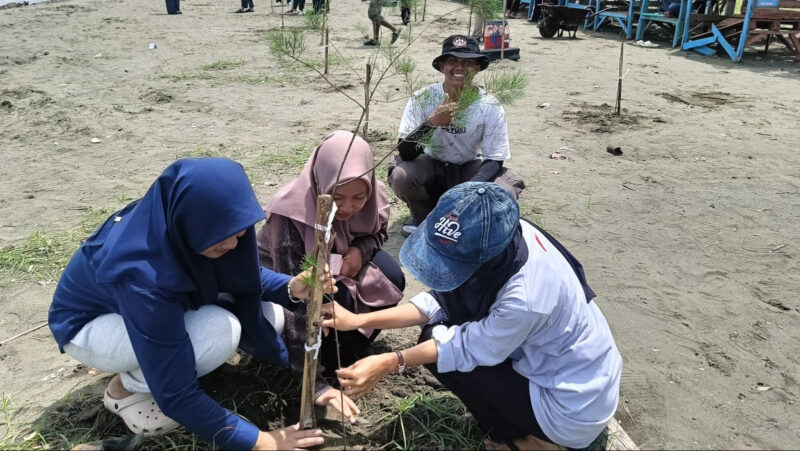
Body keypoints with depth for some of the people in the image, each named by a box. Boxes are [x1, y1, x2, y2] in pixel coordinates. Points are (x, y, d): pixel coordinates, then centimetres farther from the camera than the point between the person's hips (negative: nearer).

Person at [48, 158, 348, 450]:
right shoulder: (143, 275, -41)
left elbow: (243, 274, -4)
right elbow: (175, 394, -35)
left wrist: (290, 287, -25)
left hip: (157, 302, 7)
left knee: (263, 314, -12)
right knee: (219, 329, -33)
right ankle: (126, 388, -5)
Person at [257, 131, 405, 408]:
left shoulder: (370, 198, -24)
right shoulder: (293, 214, -40)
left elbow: (379, 232, 0)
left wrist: (360, 250, -25)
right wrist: (315, 382, -42)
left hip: (338, 263, 5)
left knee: (391, 279, -21)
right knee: (333, 298, -35)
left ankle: (345, 352, -2)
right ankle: (327, 361, -5)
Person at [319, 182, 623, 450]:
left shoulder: (525, 299, -38)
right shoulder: (502, 239, -17)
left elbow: (468, 348, -20)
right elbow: (441, 300, -7)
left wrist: (390, 362, -19)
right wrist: (360, 321, -10)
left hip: (572, 408, -7)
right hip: (551, 355, 7)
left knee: (437, 343, -11)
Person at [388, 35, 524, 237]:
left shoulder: (490, 105, -17)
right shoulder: (422, 98, -18)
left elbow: (494, 159, -14)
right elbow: (405, 153, -24)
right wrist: (431, 123, -43)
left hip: (469, 169, 0)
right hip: (431, 166, 0)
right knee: (400, 176, -31)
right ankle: (423, 216, 3)